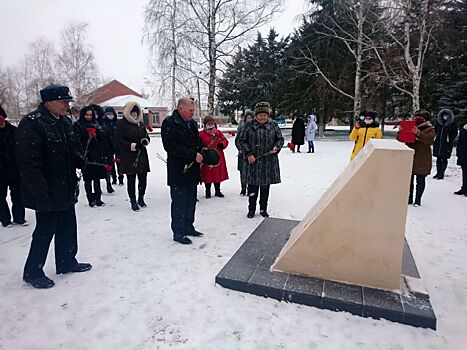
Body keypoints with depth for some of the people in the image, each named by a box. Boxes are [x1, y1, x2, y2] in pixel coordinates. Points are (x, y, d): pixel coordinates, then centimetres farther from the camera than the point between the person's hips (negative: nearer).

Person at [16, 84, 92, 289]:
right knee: (45, 230, 4)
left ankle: (67, 262, 34)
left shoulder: (65, 122, 9)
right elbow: (29, 163, -21)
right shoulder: (31, 123, -17)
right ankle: (32, 272, 23)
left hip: (66, 189, 8)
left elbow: (75, 151, 19)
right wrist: (41, 194, -23)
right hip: (46, 193, -8)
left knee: (67, 227, 17)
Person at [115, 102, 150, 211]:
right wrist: (134, 146, -18)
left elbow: (147, 137, 19)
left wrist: (145, 141, -6)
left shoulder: (140, 123, 13)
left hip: (142, 155, 5)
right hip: (128, 157, -5)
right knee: (131, 179, 2)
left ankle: (141, 198, 25)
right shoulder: (121, 124, -3)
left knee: (143, 178, 6)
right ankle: (133, 202, 13)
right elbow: (120, 141, -9)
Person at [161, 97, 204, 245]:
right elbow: (171, 146, -21)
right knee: (179, 203, 0)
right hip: (178, 171, -8)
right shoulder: (169, 123, -11)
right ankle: (178, 233, 12)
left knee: (191, 201, 15)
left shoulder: (192, 123, 15)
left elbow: (198, 142, 26)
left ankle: (188, 227, 29)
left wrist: (201, 152, 5)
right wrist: (193, 155, -21)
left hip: (192, 169, 8)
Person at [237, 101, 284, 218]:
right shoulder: (249, 125, 0)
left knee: (265, 186, 10)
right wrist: (248, 154, -8)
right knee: (252, 185, 3)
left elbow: (280, 139, 14)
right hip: (253, 160, -2)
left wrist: (276, 147, -7)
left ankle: (263, 209, 26)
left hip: (269, 161, 2)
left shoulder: (273, 125, 5)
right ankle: (251, 209, 20)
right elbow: (241, 140, 2)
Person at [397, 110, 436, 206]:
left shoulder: (430, 129, 1)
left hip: (422, 159, -3)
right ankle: (409, 198, 17)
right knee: (408, 179, 6)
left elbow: (429, 140, -18)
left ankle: (418, 200, 11)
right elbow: (399, 139, 6)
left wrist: (418, 133, -31)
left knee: (420, 180, 3)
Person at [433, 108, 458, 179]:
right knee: (438, 158, 10)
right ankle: (438, 173, 20)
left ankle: (441, 174, 7)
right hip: (438, 143, 3)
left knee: (444, 159, 1)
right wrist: (435, 137, 5)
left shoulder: (452, 124, -4)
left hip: (446, 144, -3)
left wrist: (450, 140, -10)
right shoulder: (438, 122, 5)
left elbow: (455, 134, 1)